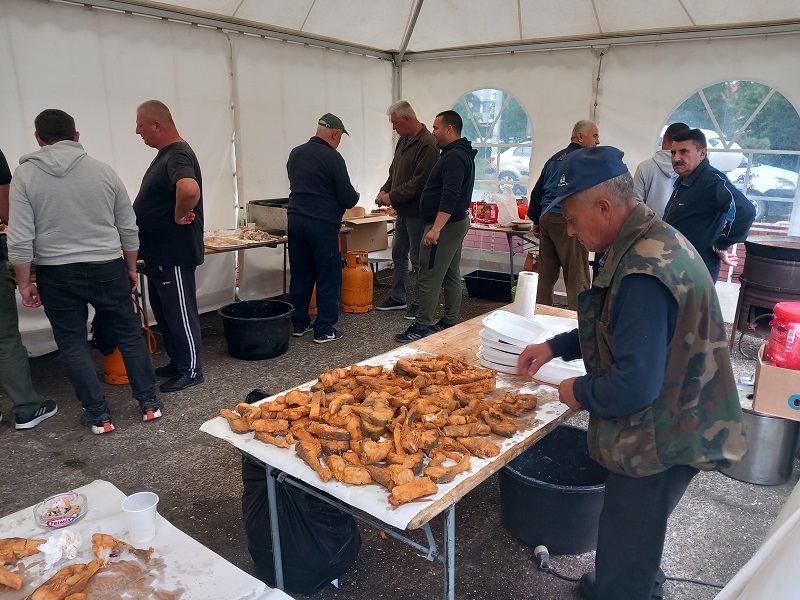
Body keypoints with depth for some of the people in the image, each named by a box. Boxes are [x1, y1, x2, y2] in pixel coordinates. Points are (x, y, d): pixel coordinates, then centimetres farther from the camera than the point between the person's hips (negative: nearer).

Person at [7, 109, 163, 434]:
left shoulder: (25, 174, -5)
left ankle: (98, 415, 15)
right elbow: (128, 228, 2)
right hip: (107, 269, 1)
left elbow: (20, 238, -8)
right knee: (129, 335, 12)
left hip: (57, 274, -1)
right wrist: (131, 268, 14)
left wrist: (24, 283, 2)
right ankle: (149, 402, 19)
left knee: (72, 344, 11)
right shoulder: (103, 170, -1)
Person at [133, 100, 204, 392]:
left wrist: (180, 216, -25)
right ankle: (177, 362, 32)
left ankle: (191, 370, 15)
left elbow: (190, 190, -41)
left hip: (174, 255, -10)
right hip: (158, 252, 11)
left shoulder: (178, 155, -20)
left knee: (180, 313, 1)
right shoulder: (166, 154, 12)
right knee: (163, 312, 19)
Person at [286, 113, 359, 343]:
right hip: (322, 223, -7)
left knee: (300, 275, 14)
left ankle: (299, 324, 23)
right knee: (328, 278, 3)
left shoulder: (295, 153, 10)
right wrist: (355, 196, 13)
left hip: (295, 219, 7)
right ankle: (324, 330, 8)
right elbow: (347, 199, -10)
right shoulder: (333, 158, -11)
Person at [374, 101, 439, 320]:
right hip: (402, 211, 9)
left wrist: (392, 196, -18)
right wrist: (385, 190, 2)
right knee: (398, 255, 17)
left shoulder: (427, 144, -19)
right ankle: (398, 298, 30)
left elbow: (419, 182, -25)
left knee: (418, 260, 1)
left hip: (417, 212, -9)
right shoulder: (403, 140, 11)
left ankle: (419, 303, 15)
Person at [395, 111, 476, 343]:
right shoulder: (460, 154, 17)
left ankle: (422, 327, -2)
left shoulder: (454, 157, -17)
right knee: (451, 275, 14)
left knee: (429, 277, -7)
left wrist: (436, 228, -29)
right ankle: (450, 322, 22)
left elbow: (450, 196, -26)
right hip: (457, 221, 11)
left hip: (445, 225, -11)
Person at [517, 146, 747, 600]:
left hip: (662, 440, -10)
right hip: (675, 425, 10)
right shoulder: (654, 239, 3)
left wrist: (581, 393, -13)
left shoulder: (643, 274, -32)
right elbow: (619, 330, 16)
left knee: (624, 549, 9)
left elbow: (636, 384, -31)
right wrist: (555, 347, 9)